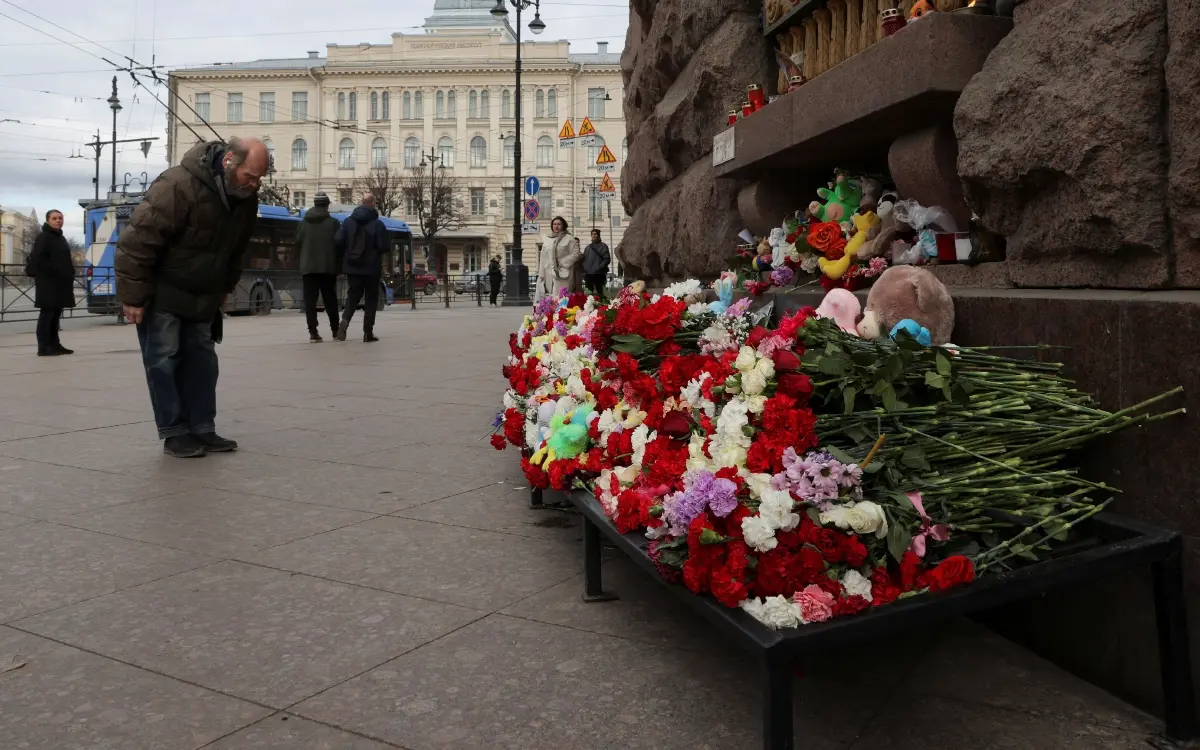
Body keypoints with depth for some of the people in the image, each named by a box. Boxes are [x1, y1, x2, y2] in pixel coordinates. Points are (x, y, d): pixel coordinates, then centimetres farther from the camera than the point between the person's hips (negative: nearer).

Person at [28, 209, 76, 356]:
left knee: (56, 314, 12)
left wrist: (70, 274, 11)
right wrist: (54, 272, -22)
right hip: (48, 283, -9)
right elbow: (37, 260, -18)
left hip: (61, 282, 9)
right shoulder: (43, 238, -8)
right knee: (47, 313, -8)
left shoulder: (61, 238, 20)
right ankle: (44, 347, -7)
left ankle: (54, 344, 17)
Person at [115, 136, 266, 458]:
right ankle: (174, 434, 4)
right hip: (161, 294, -7)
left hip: (201, 296, 7)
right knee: (164, 360, -4)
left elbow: (237, 249, 12)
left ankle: (202, 429, 14)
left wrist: (224, 289, 14)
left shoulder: (246, 197, -5)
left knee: (202, 359, 7)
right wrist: (133, 296, -23)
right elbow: (138, 241, -27)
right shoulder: (178, 186, -29)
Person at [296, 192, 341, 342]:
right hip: (328, 267, -1)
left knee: (310, 300, 1)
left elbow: (298, 242, 7)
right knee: (330, 300, 10)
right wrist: (339, 265, 2)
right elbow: (339, 244, -6)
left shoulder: (304, 223, 5)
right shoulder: (333, 223, -4)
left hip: (308, 267, 1)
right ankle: (335, 330, 15)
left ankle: (313, 332, -7)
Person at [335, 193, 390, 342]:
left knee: (353, 295, 13)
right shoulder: (378, 224, -9)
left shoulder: (348, 221, 1)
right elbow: (384, 247, -12)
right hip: (372, 268, -3)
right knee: (371, 298, 7)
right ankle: (368, 332, 5)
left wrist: (346, 254, 14)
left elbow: (338, 241, -4)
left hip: (352, 267, 3)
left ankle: (345, 320, -14)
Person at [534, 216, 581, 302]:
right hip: (548, 273, 4)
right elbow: (543, 257, 14)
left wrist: (563, 263, -10)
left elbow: (575, 253, -4)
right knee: (548, 297, 1)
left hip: (563, 274, -4)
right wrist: (541, 274, 9)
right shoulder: (546, 239, 14)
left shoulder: (569, 238, 1)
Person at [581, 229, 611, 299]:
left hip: (599, 274, -5)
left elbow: (607, 259, -4)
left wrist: (599, 268, -14)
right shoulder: (587, 247, 21)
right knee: (591, 292, 6)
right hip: (588, 274, 5)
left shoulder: (603, 246, 3)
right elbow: (583, 259, 23)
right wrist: (584, 269, 8)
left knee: (598, 291, -9)